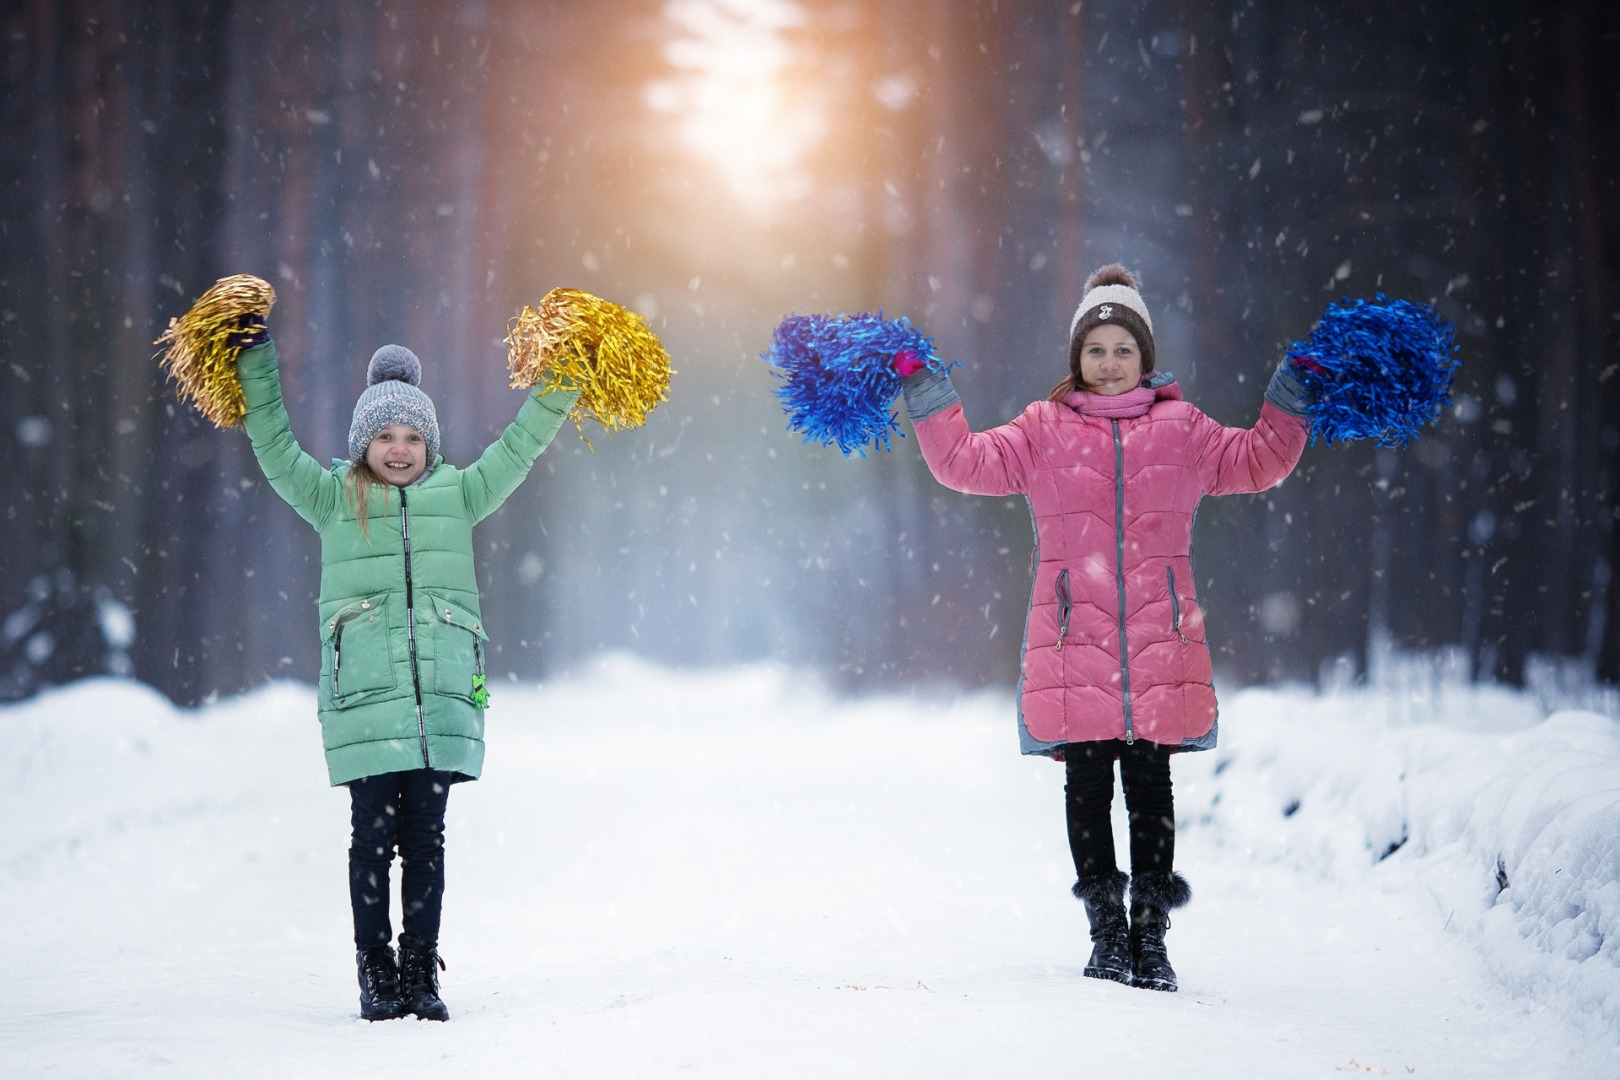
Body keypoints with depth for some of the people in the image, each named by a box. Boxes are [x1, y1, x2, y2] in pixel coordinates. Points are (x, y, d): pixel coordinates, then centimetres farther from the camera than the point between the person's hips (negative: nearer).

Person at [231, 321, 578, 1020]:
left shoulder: (457, 495, 14)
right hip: (363, 697, -1)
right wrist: (256, 367, -3)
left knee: (424, 837, 3)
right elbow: (275, 450, 4)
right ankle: (376, 974, 7)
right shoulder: (335, 499, 10)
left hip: (442, 694, 1)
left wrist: (560, 385, 7)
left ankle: (421, 973, 8)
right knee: (374, 835, -1)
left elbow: (518, 448, 14)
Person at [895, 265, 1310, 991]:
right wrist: (928, 397, -4)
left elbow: (1259, 462, 14)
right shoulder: (1044, 431, 8)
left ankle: (1151, 931, 10)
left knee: (1150, 783, 3)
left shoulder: (1181, 429, 10)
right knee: (1087, 781, 3)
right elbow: (965, 462, 4)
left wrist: (1290, 402, 3)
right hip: (1073, 642, 0)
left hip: (1159, 645, 0)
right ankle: (1106, 929, 13)